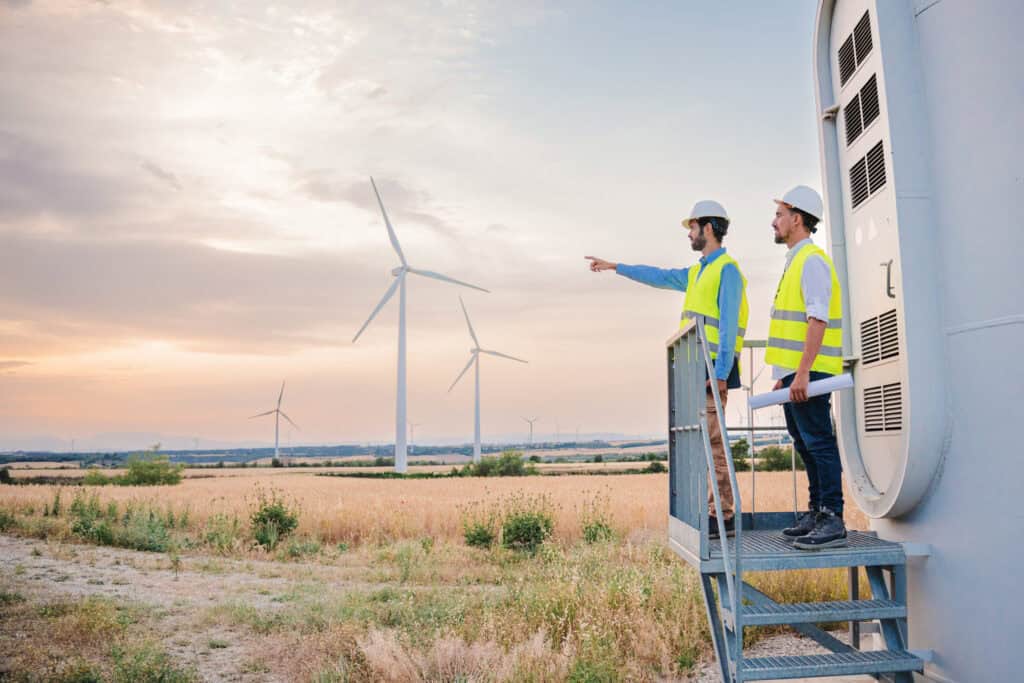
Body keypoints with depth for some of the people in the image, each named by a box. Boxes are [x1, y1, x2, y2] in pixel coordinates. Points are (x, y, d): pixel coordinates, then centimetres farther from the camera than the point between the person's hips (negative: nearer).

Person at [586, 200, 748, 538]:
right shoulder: (698, 272, 21)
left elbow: (728, 326, -16)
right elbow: (658, 277, 31)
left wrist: (720, 373, -22)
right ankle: (713, 513, 12)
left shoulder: (727, 270, -8)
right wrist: (615, 266, 37)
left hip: (712, 370, -9)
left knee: (711, 443, -10)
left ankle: (724, 517, -5)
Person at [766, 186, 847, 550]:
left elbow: (818, 320, -20)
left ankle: (832, 521, -3)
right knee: (806, 444, 14)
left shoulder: (812, 261, -11)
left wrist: (803, 372, -26)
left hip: (808, 373, -10)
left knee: (819, 442, -8)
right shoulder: (795, 262, 21)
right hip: (795, 373, 10)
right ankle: (816, 513, 22)